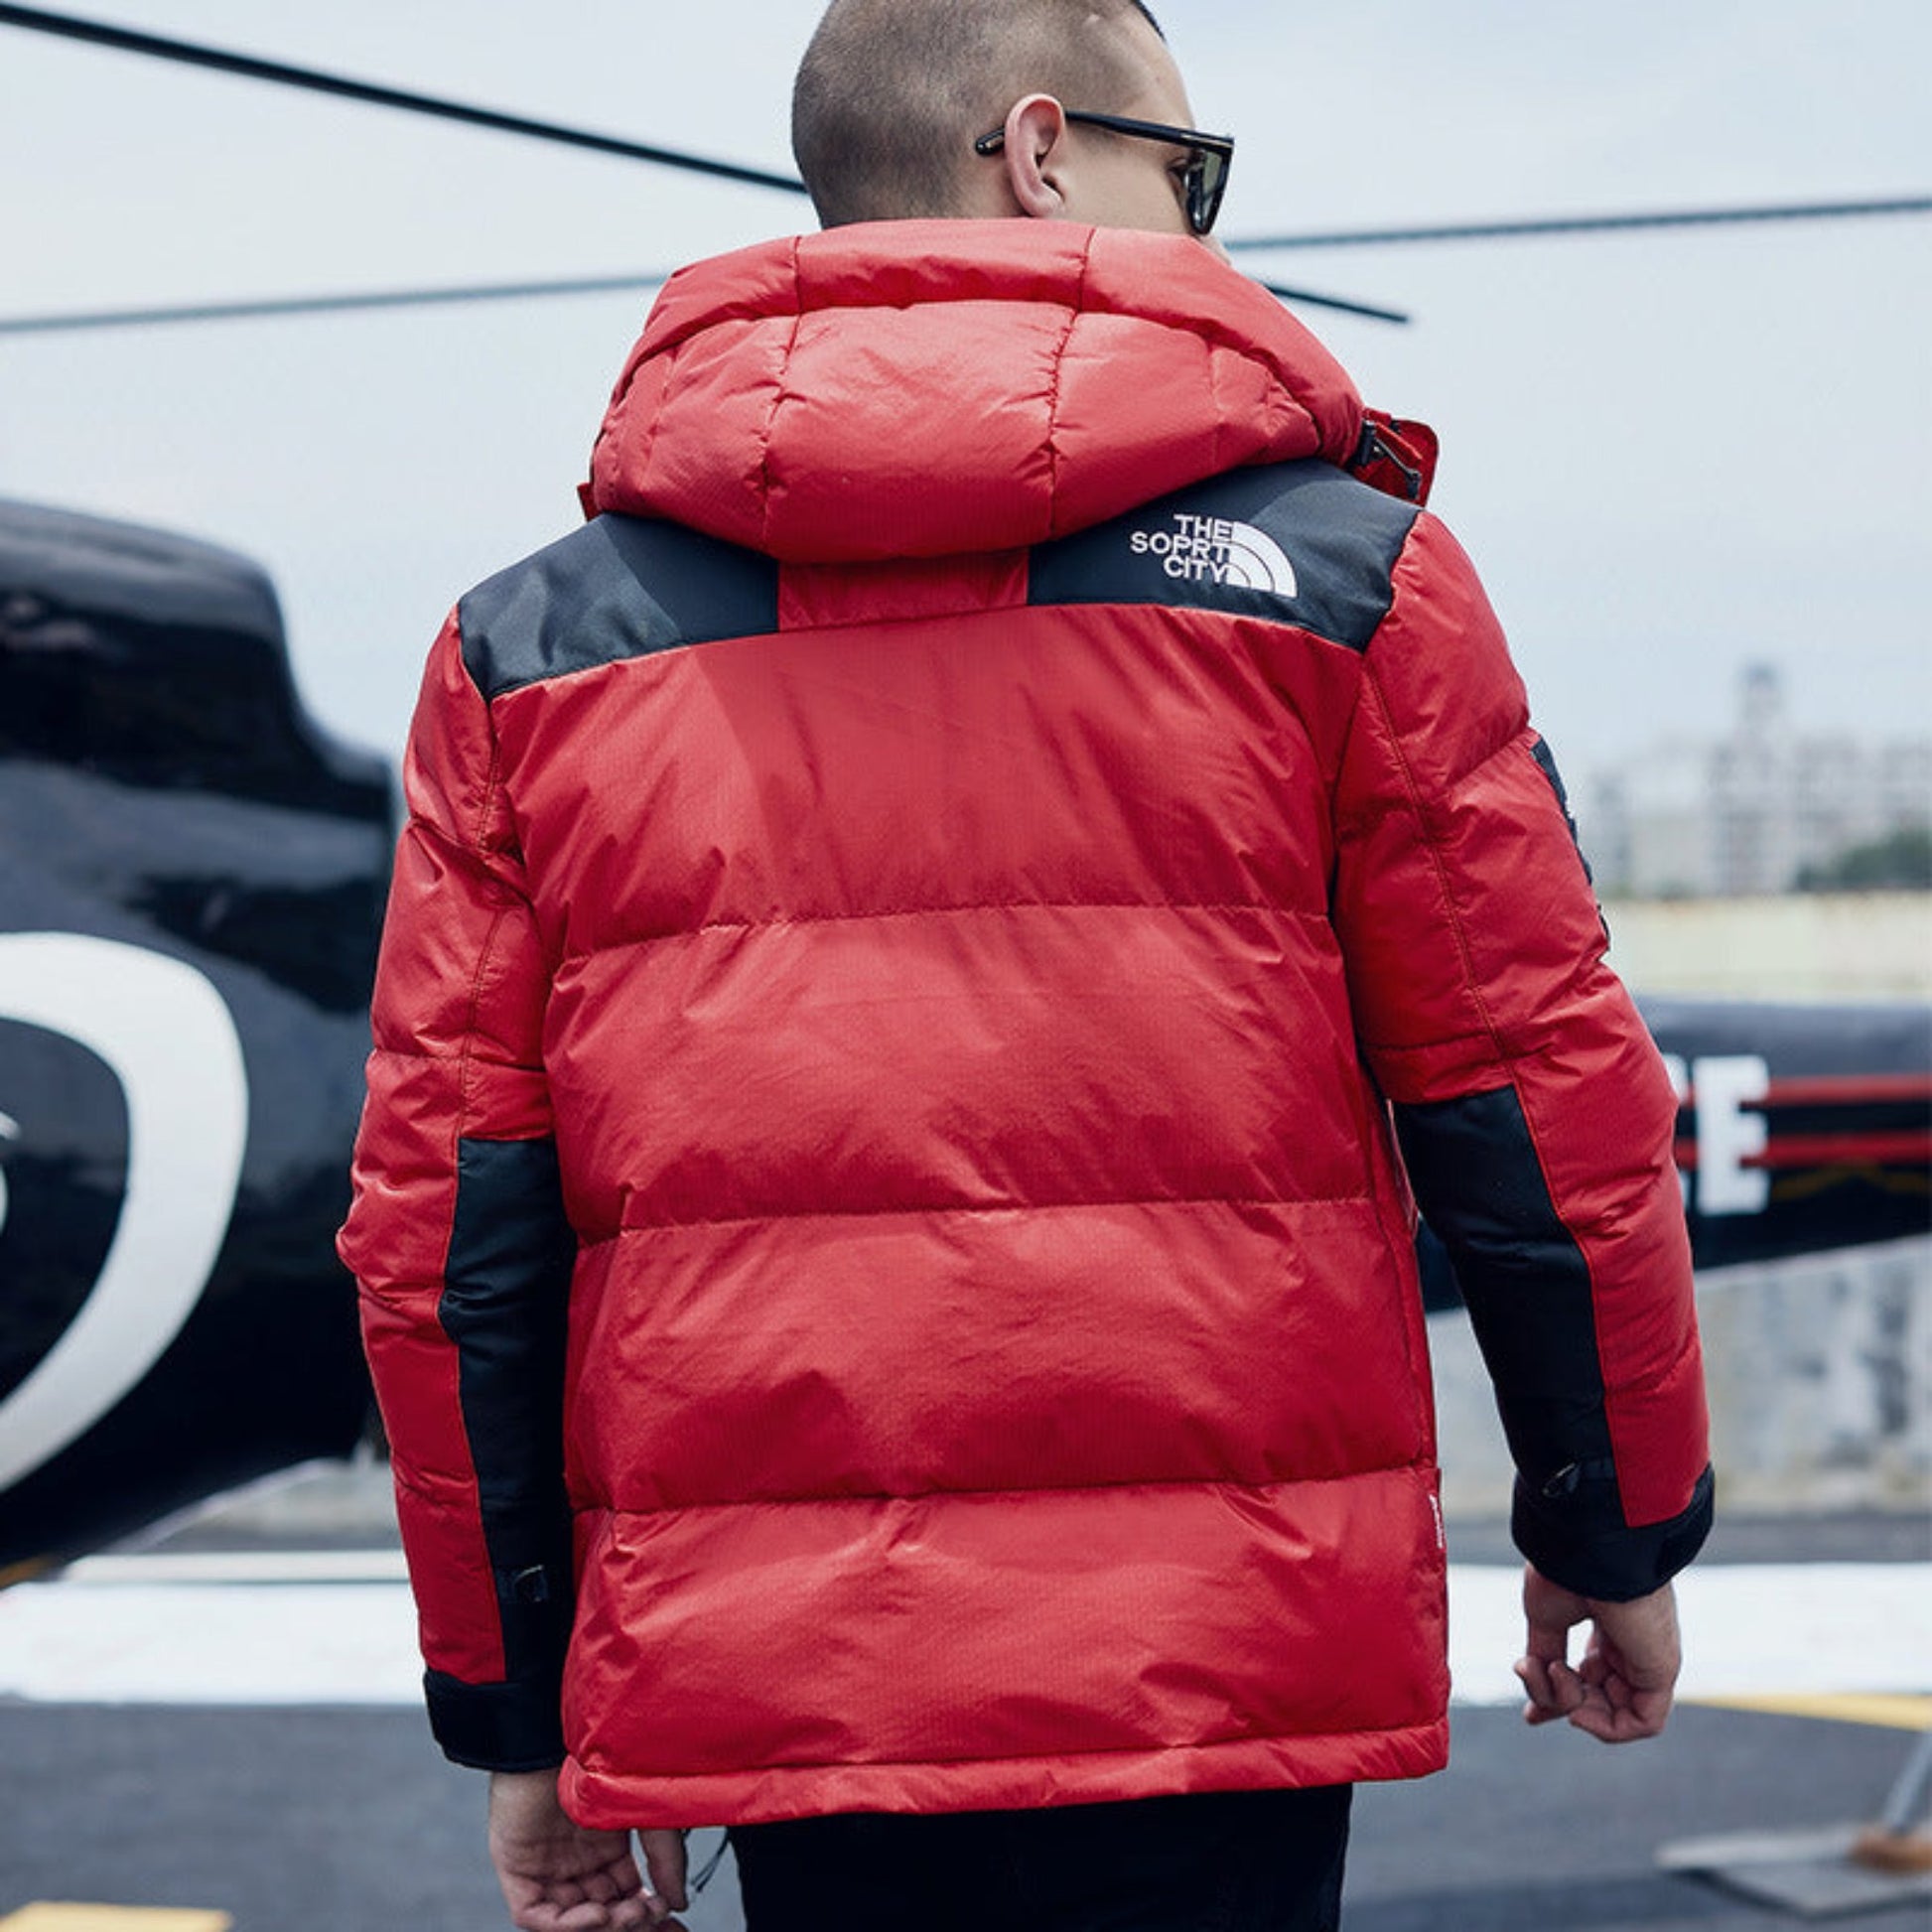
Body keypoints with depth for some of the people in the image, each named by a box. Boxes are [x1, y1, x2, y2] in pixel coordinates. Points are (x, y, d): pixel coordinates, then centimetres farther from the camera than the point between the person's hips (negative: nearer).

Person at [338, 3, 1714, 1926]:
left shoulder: (526, 640, 7)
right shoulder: (1338, 569, 2)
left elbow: (445, 1221, 5)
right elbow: (1538, 1107, 3)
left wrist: (517, 1715, 13)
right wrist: (1618, 1534, 17)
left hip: (759, 1678, 3)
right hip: (1220, 1670, -2)